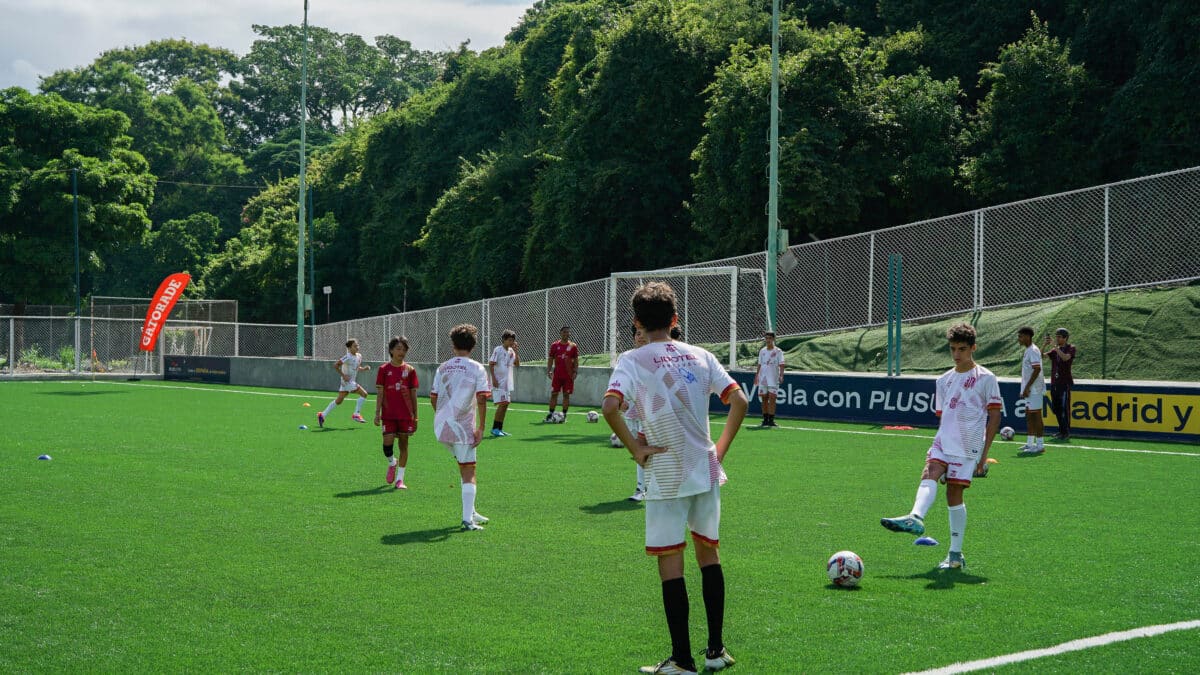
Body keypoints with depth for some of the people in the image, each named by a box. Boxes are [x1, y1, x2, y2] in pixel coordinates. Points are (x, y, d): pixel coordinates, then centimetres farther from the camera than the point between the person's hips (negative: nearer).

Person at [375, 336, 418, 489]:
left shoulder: (410, 370, 5)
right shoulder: (384, 369, 1)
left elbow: (413, 395, 7)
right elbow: (380, 393, 0)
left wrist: (415, 416, 6)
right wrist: (377, 413, -6)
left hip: (406, 414, 1)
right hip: (388, 414, -1)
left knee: (404, 444, 3)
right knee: (387, 442, -11)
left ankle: (400, 479, 11)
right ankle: (392, 462, 24)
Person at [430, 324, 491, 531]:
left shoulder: (443, 368, 8)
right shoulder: (477, 368, -6)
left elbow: (433, 398, 10)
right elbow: (481, 399, -14)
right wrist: (481, 428, -10)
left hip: (441, 426, 5)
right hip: (463, 428, -5)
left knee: (464, 466, 22)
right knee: (468, 472, 1)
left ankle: (470, 511, 24)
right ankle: (468, 519, -5)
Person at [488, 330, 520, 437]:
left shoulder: (511, 351, 12)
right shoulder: (498, 350, -8)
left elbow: (517, 364, 9)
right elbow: (491, 364, -11)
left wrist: (515, 351, -1)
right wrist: (494, 379, -18)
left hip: (507, 383, 8)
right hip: (499, 383, -8)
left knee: (505, 404, 6)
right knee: (502, 403, -14)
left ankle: (499, 429, 12)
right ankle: (495, 428, -10)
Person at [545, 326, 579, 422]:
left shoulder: (573, 346, 3)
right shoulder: (554, 345, 4)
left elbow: (576, 360, 5)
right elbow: (550, 359, 7)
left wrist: (575, 372, -4)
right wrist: (548, 371, -2)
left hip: (568, 375, 0)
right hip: (557, 374, 0)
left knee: (566, 395, 2)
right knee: (554, 394, 1)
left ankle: (564, 415, 8)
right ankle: (551, 414, 7)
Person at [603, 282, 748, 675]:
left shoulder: (632, 360, -7)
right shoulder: (699, 356, 4)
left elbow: (610, 406, -22)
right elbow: (738, 400, 0)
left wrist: (635, 448, -11)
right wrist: (721, 449, 8)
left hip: (666, 477, -4)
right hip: (705, 471, 4)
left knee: (670, 563, 2)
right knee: (708, 554, 17)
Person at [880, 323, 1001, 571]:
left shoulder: (986, 378, 1)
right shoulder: (944, 380, 16)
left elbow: (994, 416, -1)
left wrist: (984, 454, -5)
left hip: (968, 446, -4)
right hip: (943, 442, 4)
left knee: (954, 492, -6)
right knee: (930, 472, -23)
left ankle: (956, 554, 1)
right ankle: (915, 518, -47)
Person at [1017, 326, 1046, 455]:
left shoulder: (1033, 351, -14)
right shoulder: (1028, 351, 15)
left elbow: (1037, 369, -22)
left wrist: (1027, 387, -22)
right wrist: (1025, 389, 21)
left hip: (1034, 390, -10)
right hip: (1030, 390, 10)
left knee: (1036, 416, -7)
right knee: (1029, 416, 13)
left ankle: (1040, 445, -4)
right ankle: (1030, 443, 19)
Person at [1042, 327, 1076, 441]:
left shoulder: (1071, 348, -1)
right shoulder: (1054, 350, 16)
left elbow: (1065, 357, -20)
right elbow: (1042, 355, 4)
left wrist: (1056, 346, -20)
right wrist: (1045, 345, -11)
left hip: (1064, 383, -7)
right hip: (1054, 383, 7)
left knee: (1064, 408, -8)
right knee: (1055, 408, 10)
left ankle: (1067, 433, -6)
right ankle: (1061, 430, 21)